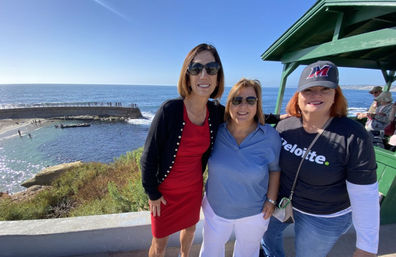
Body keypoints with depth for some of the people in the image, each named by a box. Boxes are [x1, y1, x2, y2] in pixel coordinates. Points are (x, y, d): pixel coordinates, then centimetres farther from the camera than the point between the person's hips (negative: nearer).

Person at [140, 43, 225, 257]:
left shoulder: (216, 112, -13)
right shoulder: (170, 110, -27)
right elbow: (149, 156, -18)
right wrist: (152, 194, -9)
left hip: (194, 187, 5)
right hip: (166, 190, -4)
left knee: (190, 228, 31)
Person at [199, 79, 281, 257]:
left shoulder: (270, 137, -18)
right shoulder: (216, 131, -16)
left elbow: (274, 169, -3)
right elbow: (204, 162, -2)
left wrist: (271, 200, -3)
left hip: (253, 214, 0)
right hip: (215, 208, 1)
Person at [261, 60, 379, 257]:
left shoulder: (354, 137, -25)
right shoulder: (284, 126, -13)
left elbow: (365, 196, -19)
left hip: (324, 219, -3)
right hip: (281, 201, 4)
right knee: (268, 233, 27)